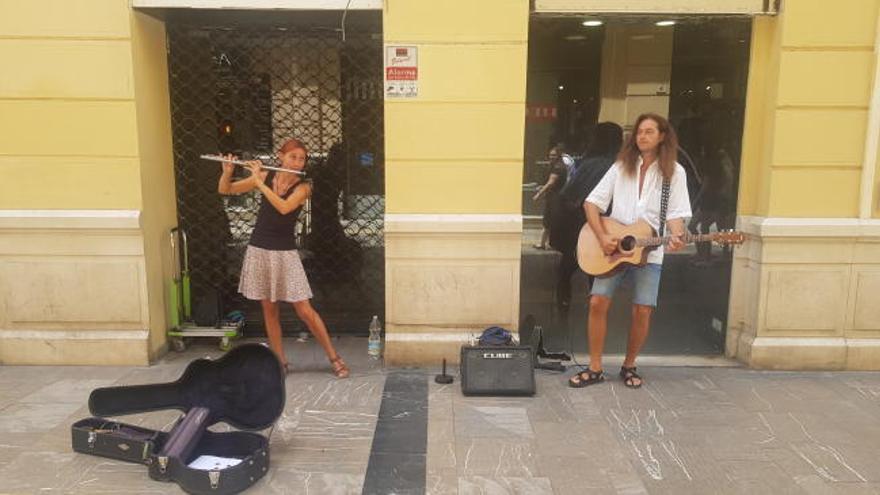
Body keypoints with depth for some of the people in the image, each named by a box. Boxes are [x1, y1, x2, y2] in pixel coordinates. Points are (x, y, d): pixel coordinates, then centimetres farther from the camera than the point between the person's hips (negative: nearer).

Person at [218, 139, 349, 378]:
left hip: (285, 253, -3)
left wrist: (260, 182, -23)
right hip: (259, 250, 3)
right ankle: (280, 361, 22)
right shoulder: (266, 176, 1)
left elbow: (284, 207, -26)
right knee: (269, 309, 9)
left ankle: (334, 358, 9)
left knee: (304, 311, -4)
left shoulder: (303, 187, -7)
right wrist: (227, 172, -16)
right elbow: (224, 190, 4)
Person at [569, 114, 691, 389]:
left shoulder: (674, 173, 2)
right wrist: (602, 237, -11)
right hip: (613, 249, 1)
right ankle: (595, 369, 3)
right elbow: (592, 202, 2)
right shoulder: (621, 167, 5)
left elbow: (676, 213, -2)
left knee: (642, 311, -5)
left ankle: (629, 366, 17)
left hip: (649, 252, -1)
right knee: (598, 302, -8)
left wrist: (676, 237, -24)